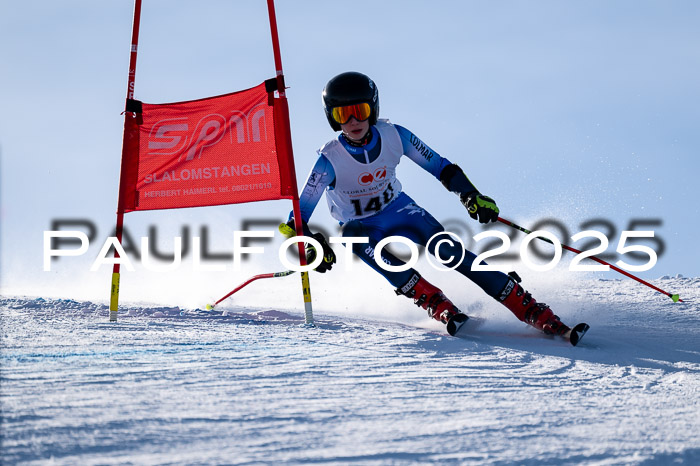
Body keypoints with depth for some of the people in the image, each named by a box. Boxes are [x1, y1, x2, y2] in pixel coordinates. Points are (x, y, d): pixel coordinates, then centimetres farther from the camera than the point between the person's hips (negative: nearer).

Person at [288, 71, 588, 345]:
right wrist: (314, 247, -40)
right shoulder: (330, 161, -24)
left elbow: (441, 167, -6)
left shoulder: (393, 136, -18)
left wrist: (471, 195, -21)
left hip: (399, 212, 1)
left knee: (447, 249, -23)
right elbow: (298, 218, -22)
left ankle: (538, 315, -26)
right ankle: (436, 304, -37)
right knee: (353, 233, -37)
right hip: (361, 228, -1)